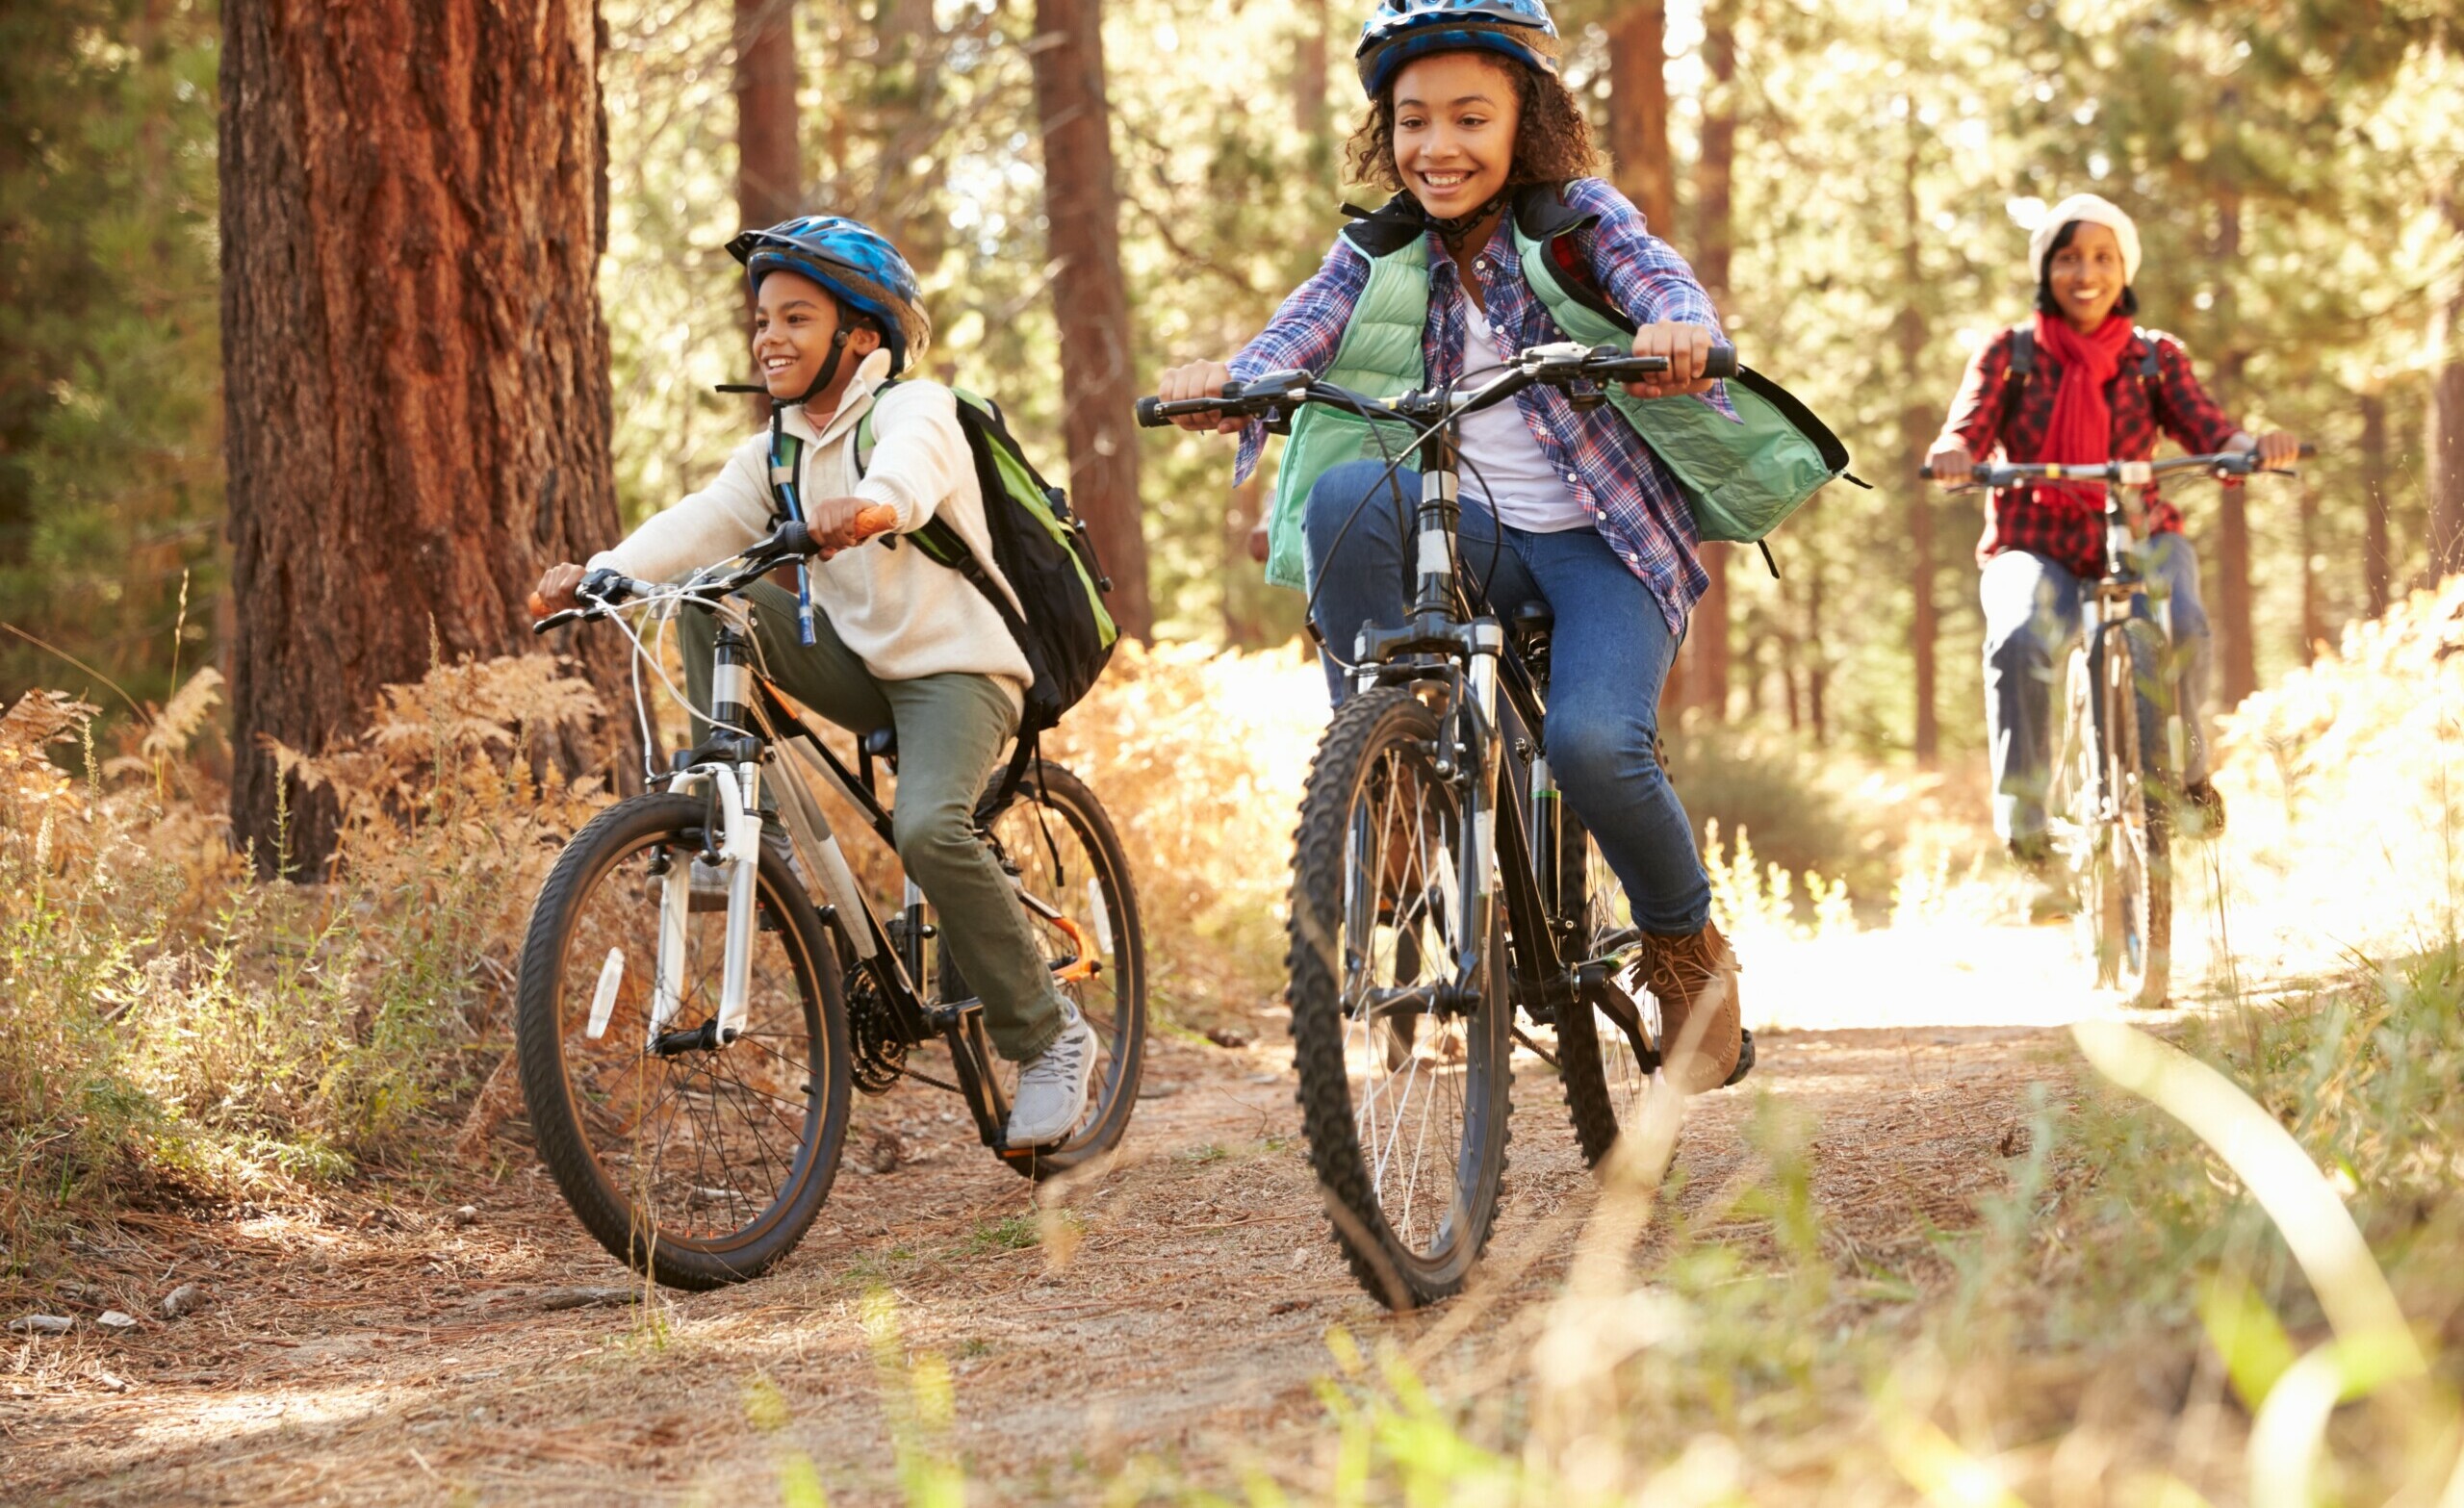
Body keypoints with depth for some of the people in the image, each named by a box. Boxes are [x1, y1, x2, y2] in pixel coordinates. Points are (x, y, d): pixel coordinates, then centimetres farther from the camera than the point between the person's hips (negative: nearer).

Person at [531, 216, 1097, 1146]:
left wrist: (867, 506, -60)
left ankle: (1048, 1036, -17)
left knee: (927, 830, -32)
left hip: (957, 667, -6)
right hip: (861, 660, 6)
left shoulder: (915, 407, -11)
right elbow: (704, 520, -7)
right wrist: (602, 573, -26)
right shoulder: (777, 452, 10)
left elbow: (910, 472, -35)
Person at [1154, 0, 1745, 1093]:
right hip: (1469, 533, 3)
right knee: (1347, 491, -30)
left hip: (1600, 539, -2)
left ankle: (1688, 948, 2)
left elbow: (1667, 286, -20)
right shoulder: (1382, 249, 5)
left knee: (1590, 743, -28)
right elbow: (1304, 327, -11)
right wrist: (1228, 380, -35)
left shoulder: (1577, 218, -2)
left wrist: (1673, 334, -45)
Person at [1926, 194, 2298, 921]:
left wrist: (2256, 446, -32)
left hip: (2138, 538, 1)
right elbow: (1970, 425, -11)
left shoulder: (2155, 357, 7)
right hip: (2036, 544, -1)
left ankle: (2185, 769, -5)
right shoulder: (2010, 354, 4)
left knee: (2183, 623, -34)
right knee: (2019, 642, -35)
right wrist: (1954, 455, -36)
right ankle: (2026, 833, -28)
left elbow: (2207, 430, -8)